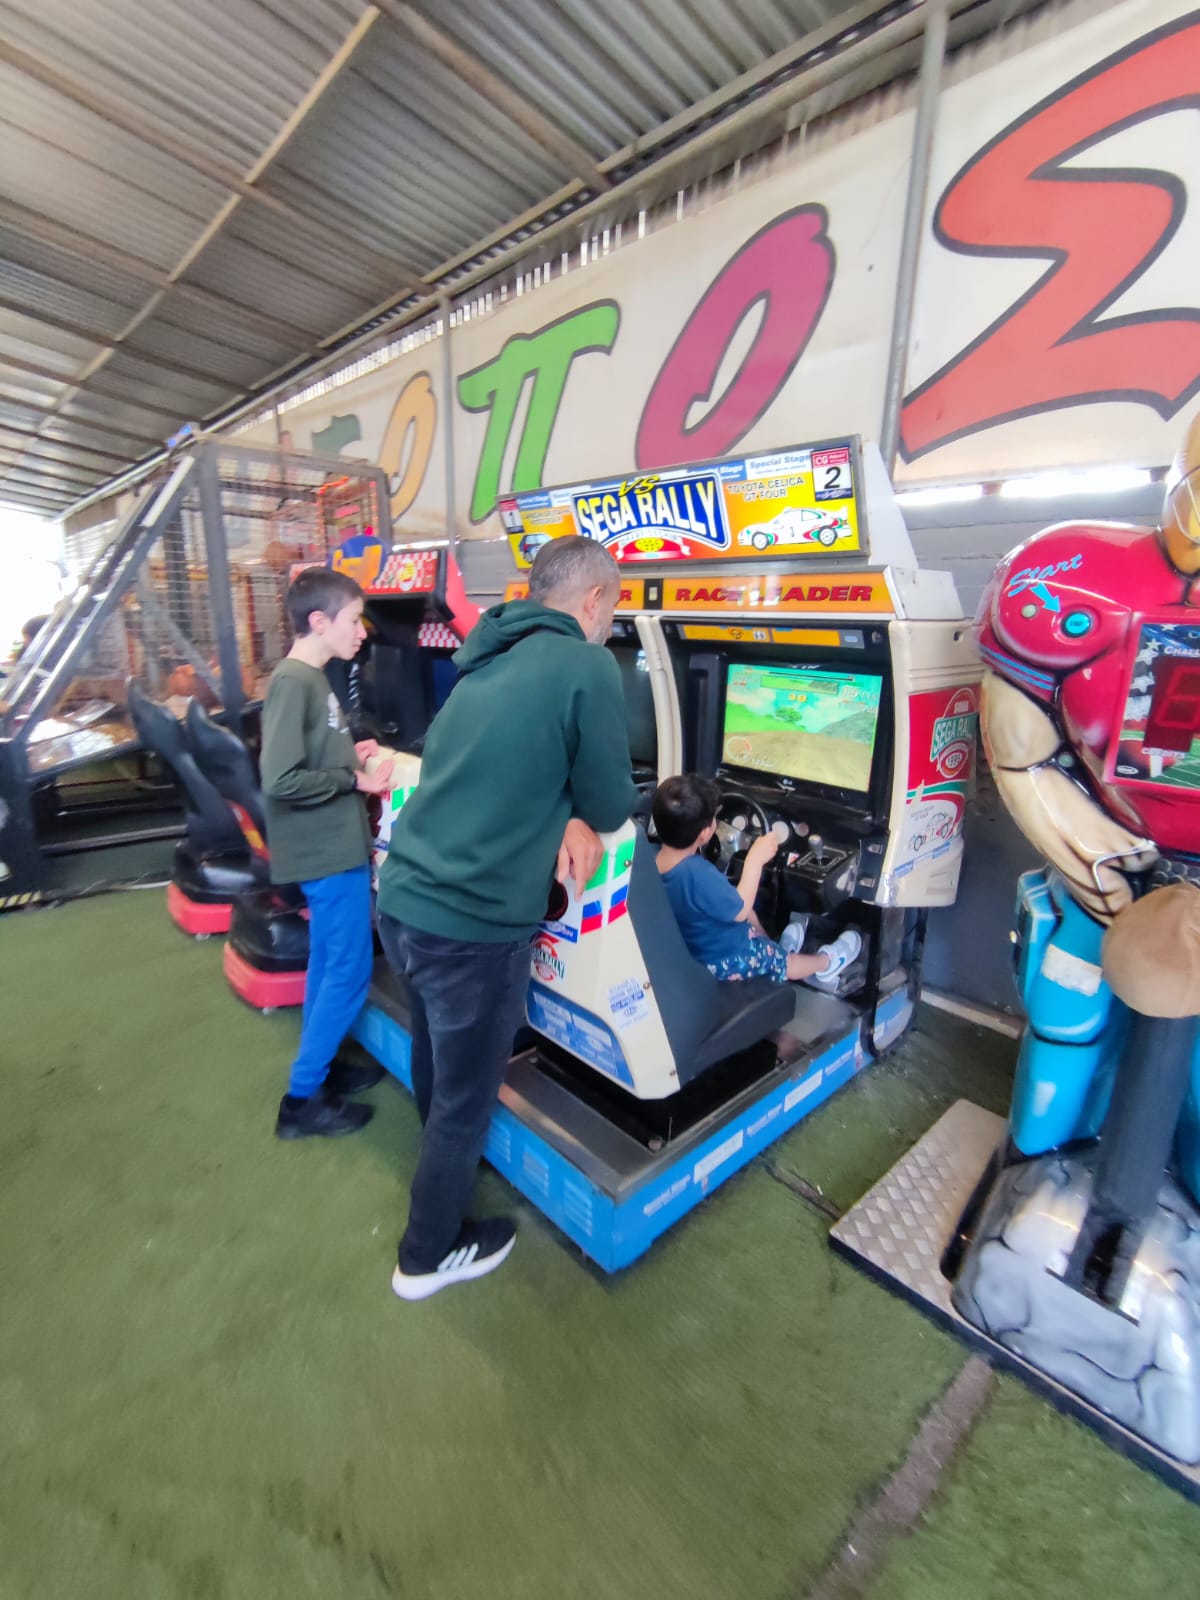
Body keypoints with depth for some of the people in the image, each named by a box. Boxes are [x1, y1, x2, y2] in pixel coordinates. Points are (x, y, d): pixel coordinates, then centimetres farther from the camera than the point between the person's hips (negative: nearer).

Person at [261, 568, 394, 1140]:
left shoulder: (311, 678, 10)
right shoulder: (294, 682, -19)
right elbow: (281, 780, -25)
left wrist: (351, 756, 5)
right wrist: (355, 780, -16)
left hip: (333, 847, 10)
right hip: (330, 853, -9)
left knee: (329, 965, 20)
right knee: (348, 972, 2)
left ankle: (319, 1066, 37)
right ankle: (302, 1099, 18)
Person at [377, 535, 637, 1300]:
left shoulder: (485, 664, 10)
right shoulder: (589, 669, -14)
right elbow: (612, 808, -10)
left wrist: (562, 818, 2)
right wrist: (581, 814, 11)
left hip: (402, 901, 8)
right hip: (474, 926, -8)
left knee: (440, 1064, 32)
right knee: (465, 1098, 16)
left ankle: (444, 1160, 60)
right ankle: (430, 1256, 40)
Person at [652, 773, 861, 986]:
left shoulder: (653, 856, -19)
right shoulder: (699, 874, -42)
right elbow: (740, 911, -25)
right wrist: (755, 860, -21)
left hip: (691, 945, 7)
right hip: (722, 960, -7)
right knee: (784, 961, 20)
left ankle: (774, 950, 47)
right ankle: (826, 963, 47)